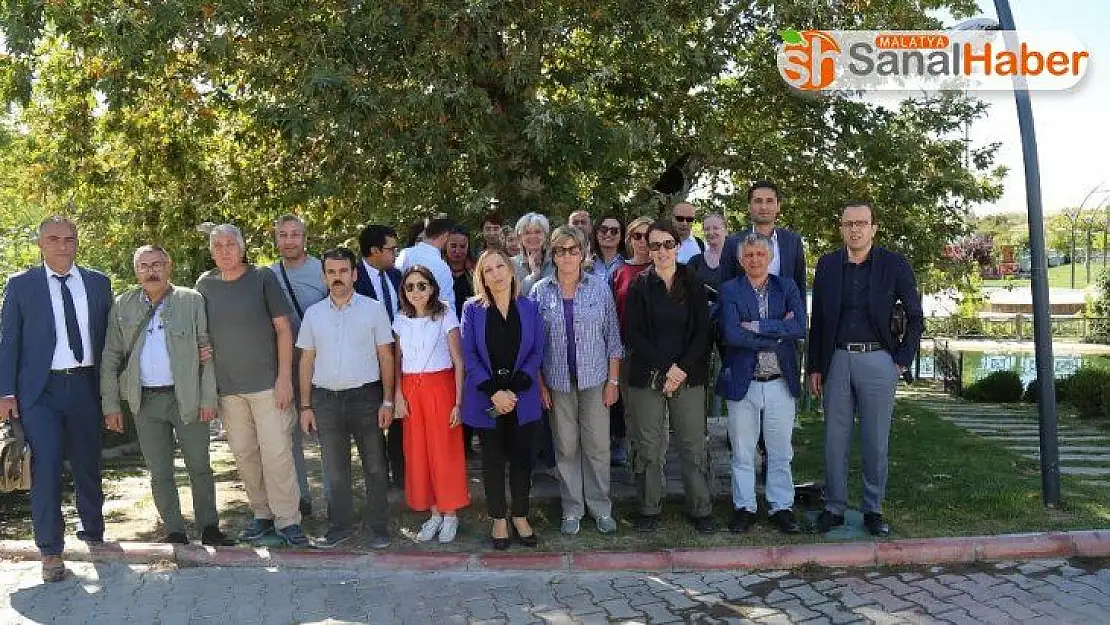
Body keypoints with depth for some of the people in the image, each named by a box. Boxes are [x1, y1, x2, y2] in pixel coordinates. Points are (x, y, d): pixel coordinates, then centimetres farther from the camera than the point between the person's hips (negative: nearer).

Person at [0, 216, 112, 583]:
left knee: (88, 463, 14)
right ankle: (50, 549, 0)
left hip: (86, 385, 3)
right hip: (40, 389, -3)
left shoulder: (98, 283, 8)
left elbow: (109, 334, 12)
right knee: (46, 467, -9)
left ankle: (92, 530, 35)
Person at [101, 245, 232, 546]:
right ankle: (174, 532, 20)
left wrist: (208, 398, -7)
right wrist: (111, 404, 1)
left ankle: (209, 528, 20)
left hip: (187, 398, -2)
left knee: (199, 467, 7)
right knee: (160, 473, 8)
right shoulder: (122, 306, 5)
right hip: (145, 401, 2)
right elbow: (110, 358, 6)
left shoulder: (191, 301, -1)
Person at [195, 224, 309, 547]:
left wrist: (284, 377, -10)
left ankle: (287, 519, 2)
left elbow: (283, 328, -4)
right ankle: (262, 513, 23)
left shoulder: (263, 278, -3)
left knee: (276, 451, -6)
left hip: (268, 383, -4)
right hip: (227, 386, 4)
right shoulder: (205, 284, 6)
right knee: (244, 453, 9)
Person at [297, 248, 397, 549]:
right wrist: (306, 406, 6)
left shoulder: (373, 309, 0)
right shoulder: (313, 313, 8)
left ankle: (379, 528, 12)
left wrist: (387, 401, -5)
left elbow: (386, 357, 1)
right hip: (325, 398, 3)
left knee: (374, 465, 2)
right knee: (335, 468, 10)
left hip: (365, 396, -2)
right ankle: (341, 525, 22)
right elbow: (307, 361, 11)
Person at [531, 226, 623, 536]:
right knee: (566, 448, 7)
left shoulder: (600, 288, -1)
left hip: (595, 380, 0)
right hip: (557, 382, 0)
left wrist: (613, 381, -1)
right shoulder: (540, 292, 0)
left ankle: (601, 508, 18)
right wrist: (540, 384, -2)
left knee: (598, 446, 4)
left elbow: (613, 337, 2)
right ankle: (572, 509, 20)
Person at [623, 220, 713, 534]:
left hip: (689, 376, 1)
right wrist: (665, 367, -11)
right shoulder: (639, 286, 3)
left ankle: (701, 509, 13)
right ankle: (649, 509, 15)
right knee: (648, 446, 2)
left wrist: (682, 368, -10)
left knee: (693, 445, 2)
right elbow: (632, 334, -3)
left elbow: (702, 332, 3)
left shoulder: (693, 285, 7)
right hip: (647, 376, -1)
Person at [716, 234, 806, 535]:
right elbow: (731, 334, -17)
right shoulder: (729, 290, -1)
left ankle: (781, 507, 22)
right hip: (742, 383, -1)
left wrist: (757, 326, -16)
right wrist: (777, 333, -14)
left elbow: (800, 328, -11)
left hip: (780, 383, 2)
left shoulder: (787, 287, 5)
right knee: (742, 453, 8)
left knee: (780, 453, 10)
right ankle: (744, 508, 21)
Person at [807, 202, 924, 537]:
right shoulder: (827, 265, 6)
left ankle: (873, 510, 17)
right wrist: (814, 366, 6)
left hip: (878, 361, -2)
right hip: (837, 360, 2)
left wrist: (902, 360, 0)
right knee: (835, 439, 5)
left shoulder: (895, 265, 0)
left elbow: (915, 316, 6)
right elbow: (817, 319, 9)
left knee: (876, 441, 5)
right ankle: (834, 507, 15)